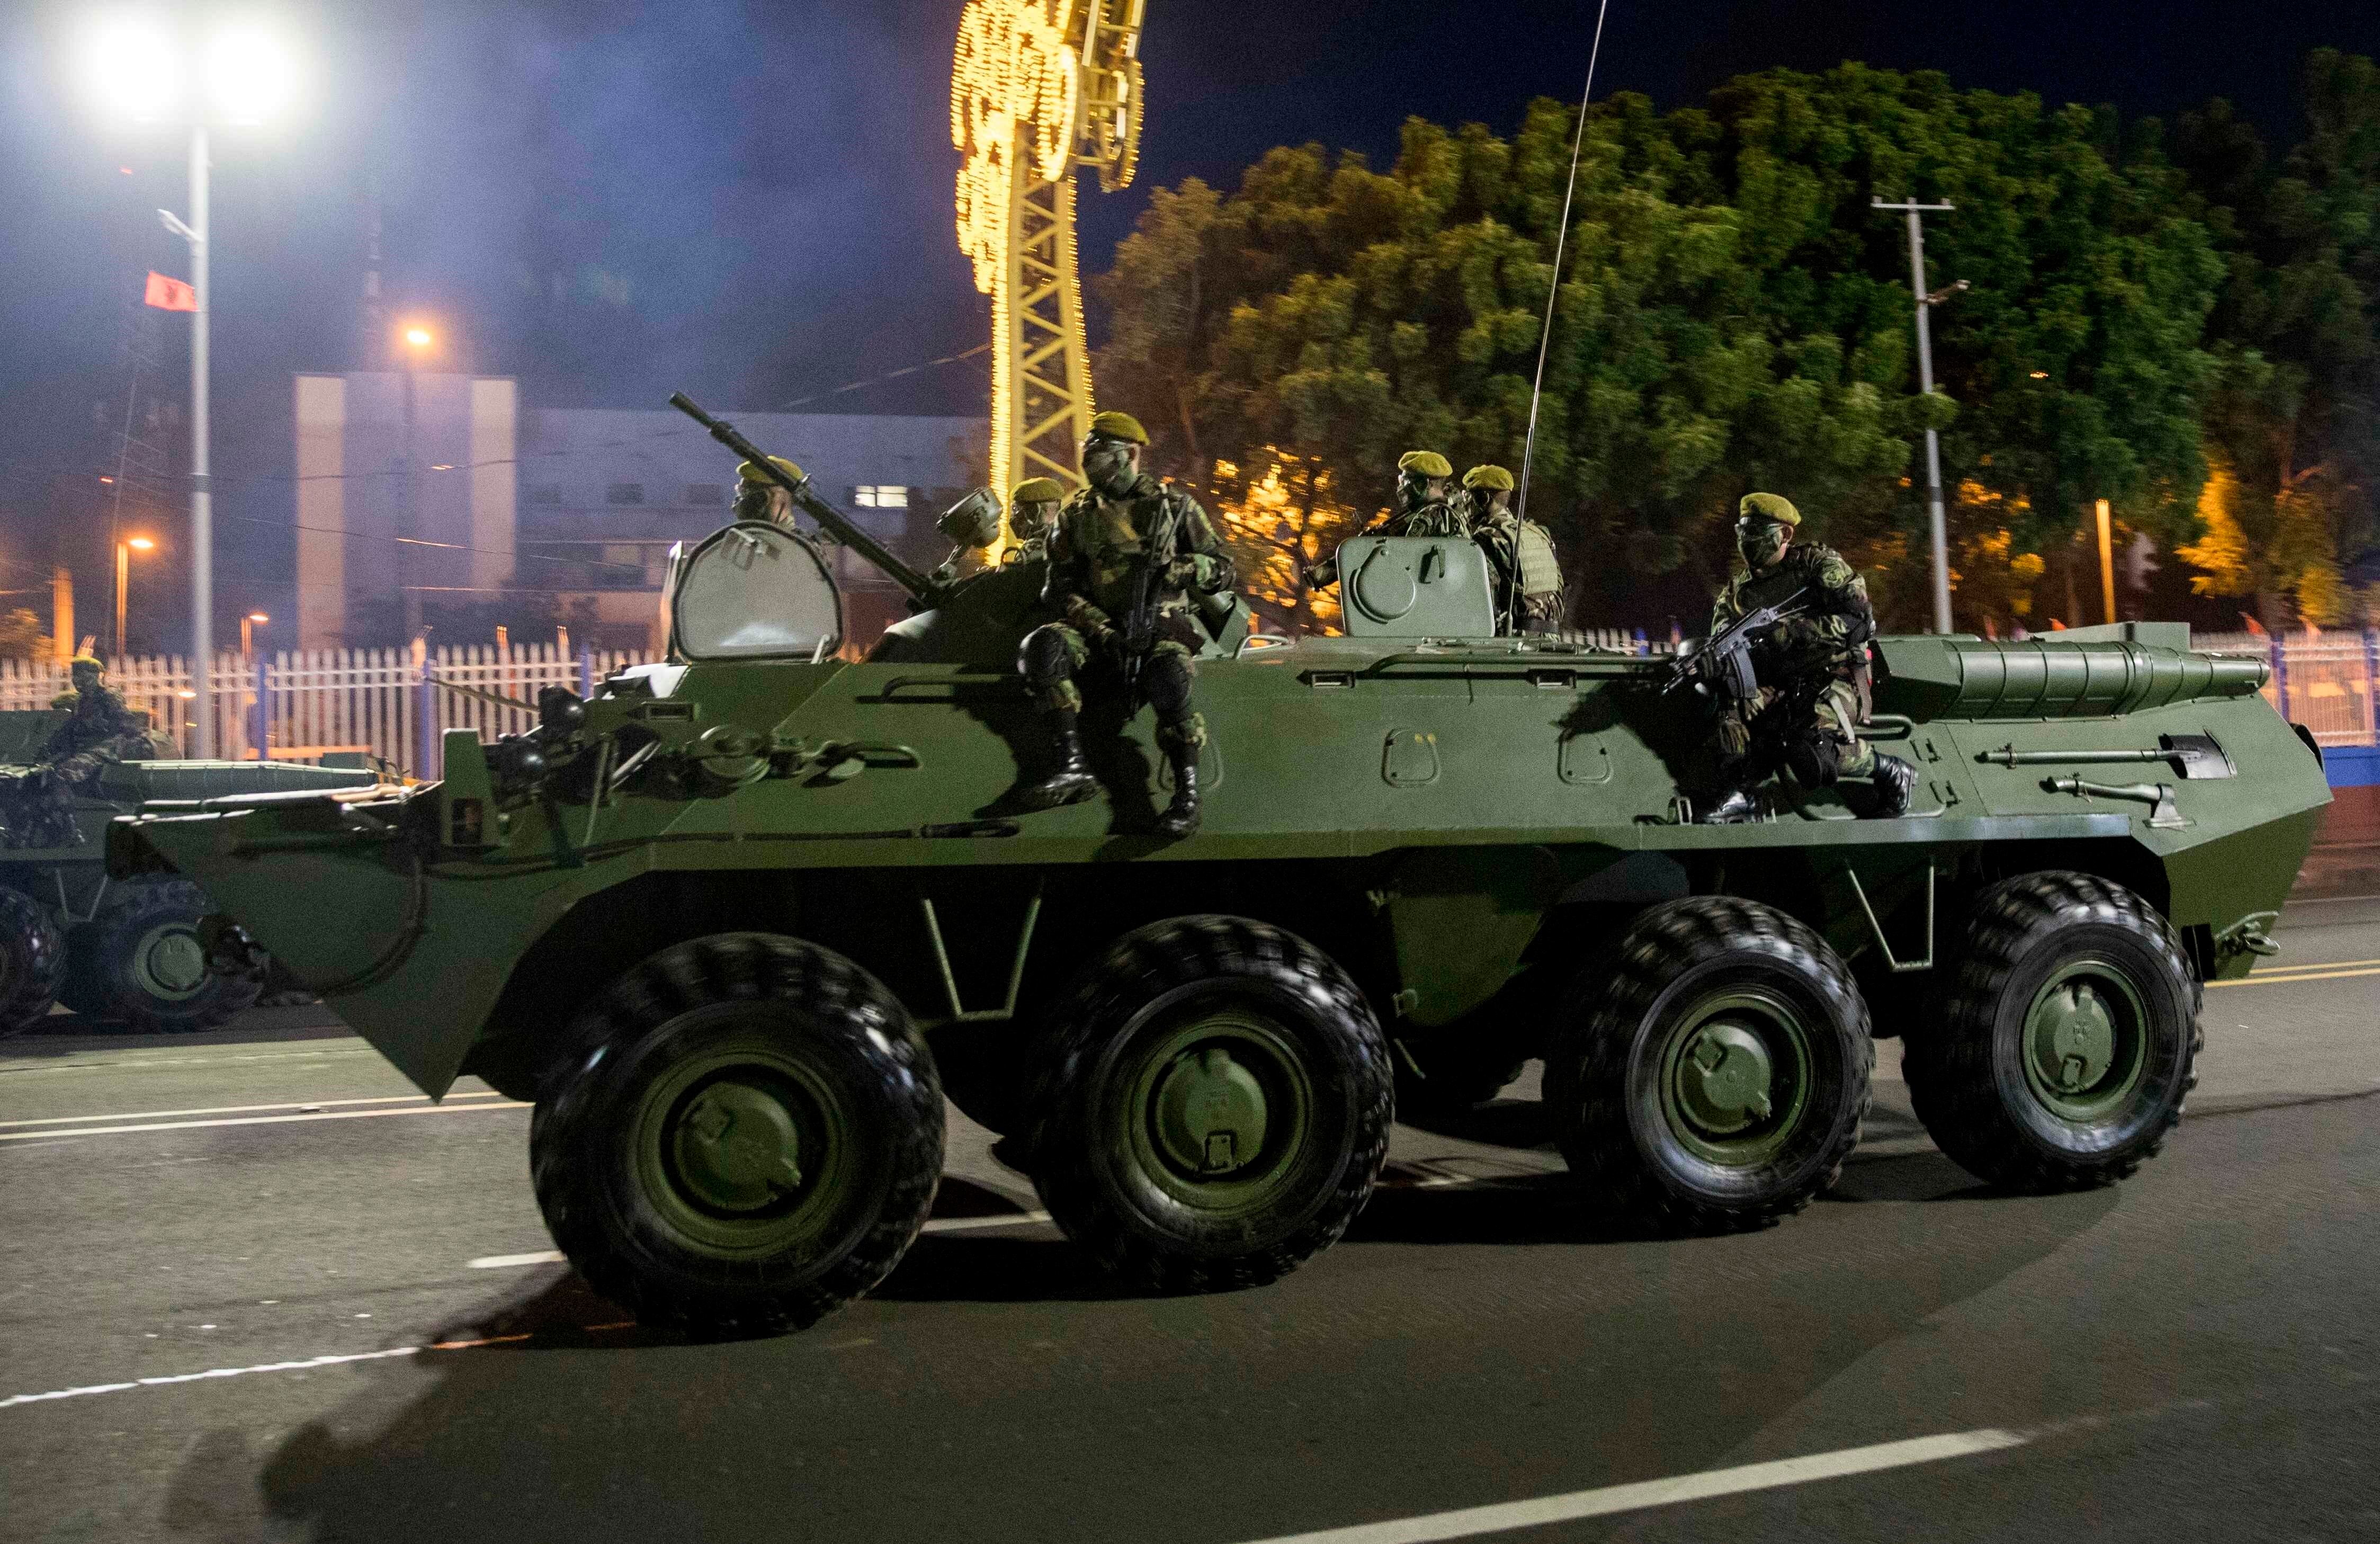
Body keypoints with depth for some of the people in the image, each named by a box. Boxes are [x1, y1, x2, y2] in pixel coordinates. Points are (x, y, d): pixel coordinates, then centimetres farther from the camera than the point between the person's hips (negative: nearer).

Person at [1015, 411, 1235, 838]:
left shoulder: (1175, 506, 7)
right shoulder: (1076, 515, 12)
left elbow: (1222, 570, 8)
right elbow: (1059, 589, 4)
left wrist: (1179, 568, -15)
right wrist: (1102, 630, -14)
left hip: (1160, 626, -2)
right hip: (1097, 628, 3)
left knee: (1167, 681, -37)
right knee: (1043, 646, -30)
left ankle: (1187, 792, -25)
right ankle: (1071, 766, -35)